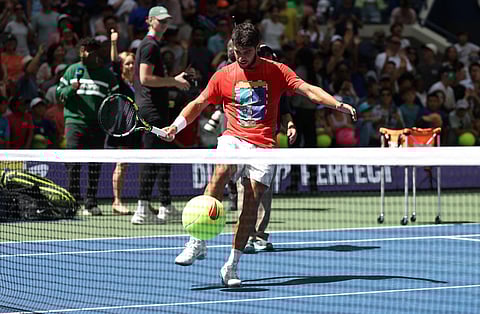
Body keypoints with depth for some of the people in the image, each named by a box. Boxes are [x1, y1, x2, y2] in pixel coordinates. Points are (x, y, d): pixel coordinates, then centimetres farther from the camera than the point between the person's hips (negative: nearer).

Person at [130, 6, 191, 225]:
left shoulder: (152, 45, 21)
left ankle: (166, 207, 21)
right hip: (153, 110, -11)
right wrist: (173, 81, -14)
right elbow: (145, 78, -20)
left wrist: (175, 80, 18)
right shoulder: (150, 45, -11)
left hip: (155, 109, 11)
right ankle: (143, 210, -12)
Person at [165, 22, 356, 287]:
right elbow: (198, 104, 15)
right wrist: (175, 126, 1)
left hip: (263, 146, 0)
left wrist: (338, 105, -15)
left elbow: (308, 90, -1)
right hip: (234, 139, 0)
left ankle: (232, 265, 5)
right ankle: (198, 243, -33)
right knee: (221, 171, -32)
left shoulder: (276, 71, 6)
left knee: (252, 203, -7)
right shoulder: (223, 76, 9)